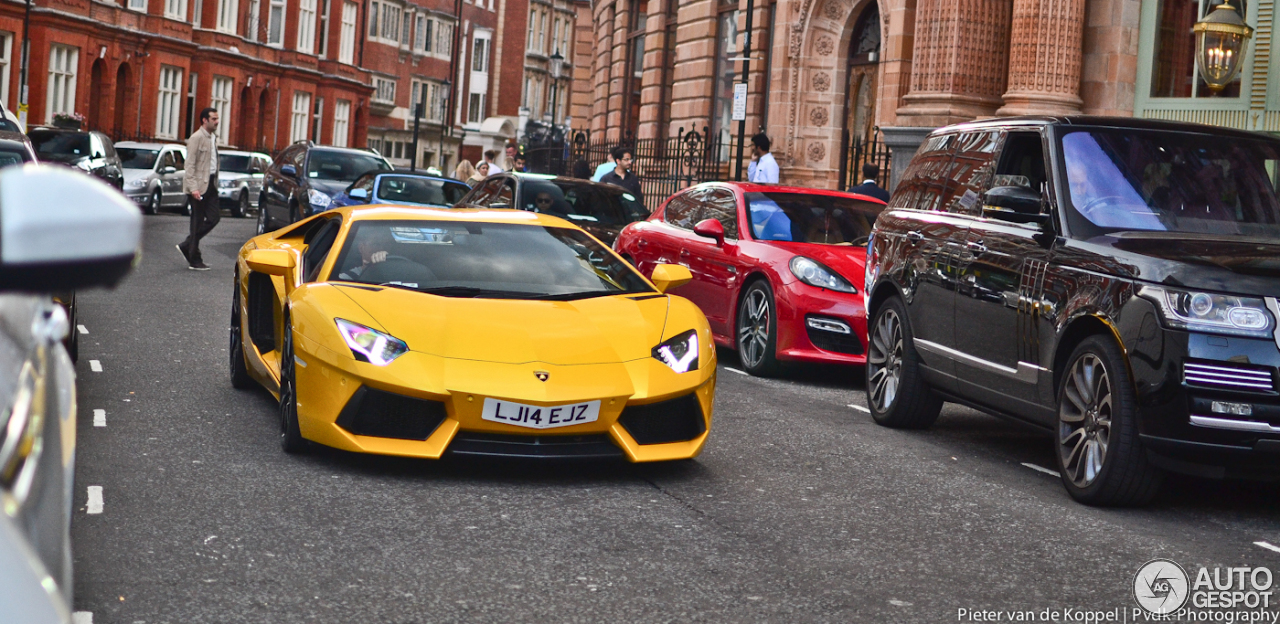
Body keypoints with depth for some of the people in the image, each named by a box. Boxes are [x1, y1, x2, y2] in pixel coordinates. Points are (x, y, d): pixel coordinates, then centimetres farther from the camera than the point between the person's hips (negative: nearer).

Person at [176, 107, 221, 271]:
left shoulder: (213, 138, 15)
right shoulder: (196, 138, -11)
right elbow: (190, 165, -15)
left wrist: (215, 182, 12)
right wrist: (193, 188, -21)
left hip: (210, 183, 8)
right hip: (199, 185, -8)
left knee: (214, 217, 4)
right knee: (198, 222, -2)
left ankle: (187, 246, 17)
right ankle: (194, 260, 6)